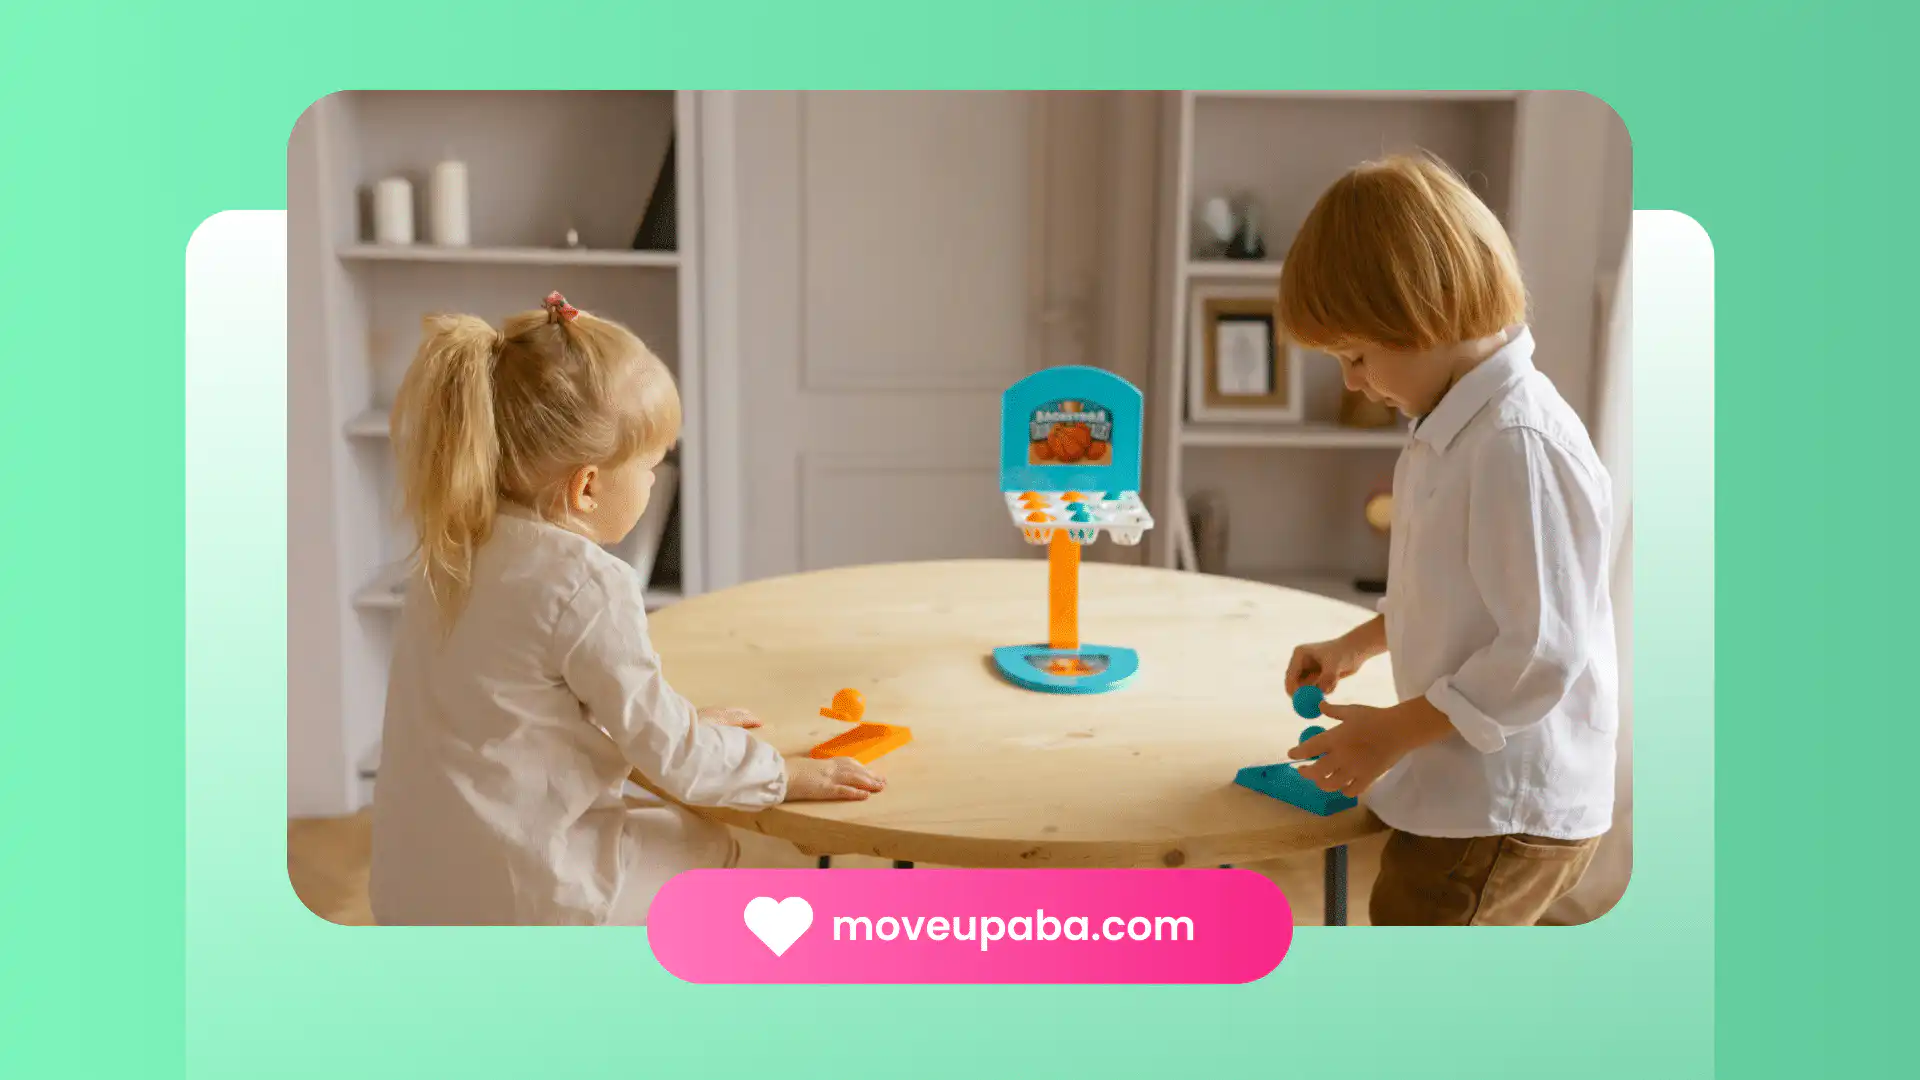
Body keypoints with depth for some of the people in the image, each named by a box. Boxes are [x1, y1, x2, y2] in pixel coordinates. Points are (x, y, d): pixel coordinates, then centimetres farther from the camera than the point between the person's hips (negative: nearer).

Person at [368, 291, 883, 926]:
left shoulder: (454, 552, 3)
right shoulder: (586, 585, -23)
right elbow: (669, 753, -16)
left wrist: (683, 725, 21)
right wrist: (786, 776, -2)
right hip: (515, 898, -8)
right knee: (706, 851, 14)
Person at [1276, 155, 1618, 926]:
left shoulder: (1521, 443, -24)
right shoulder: (1455, 428, 7)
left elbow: (1544, 653, -24)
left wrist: (1393, 732, -18)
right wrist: (1355, 646, 18)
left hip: (1502, 811, -10)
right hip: (1471, 794, 10)